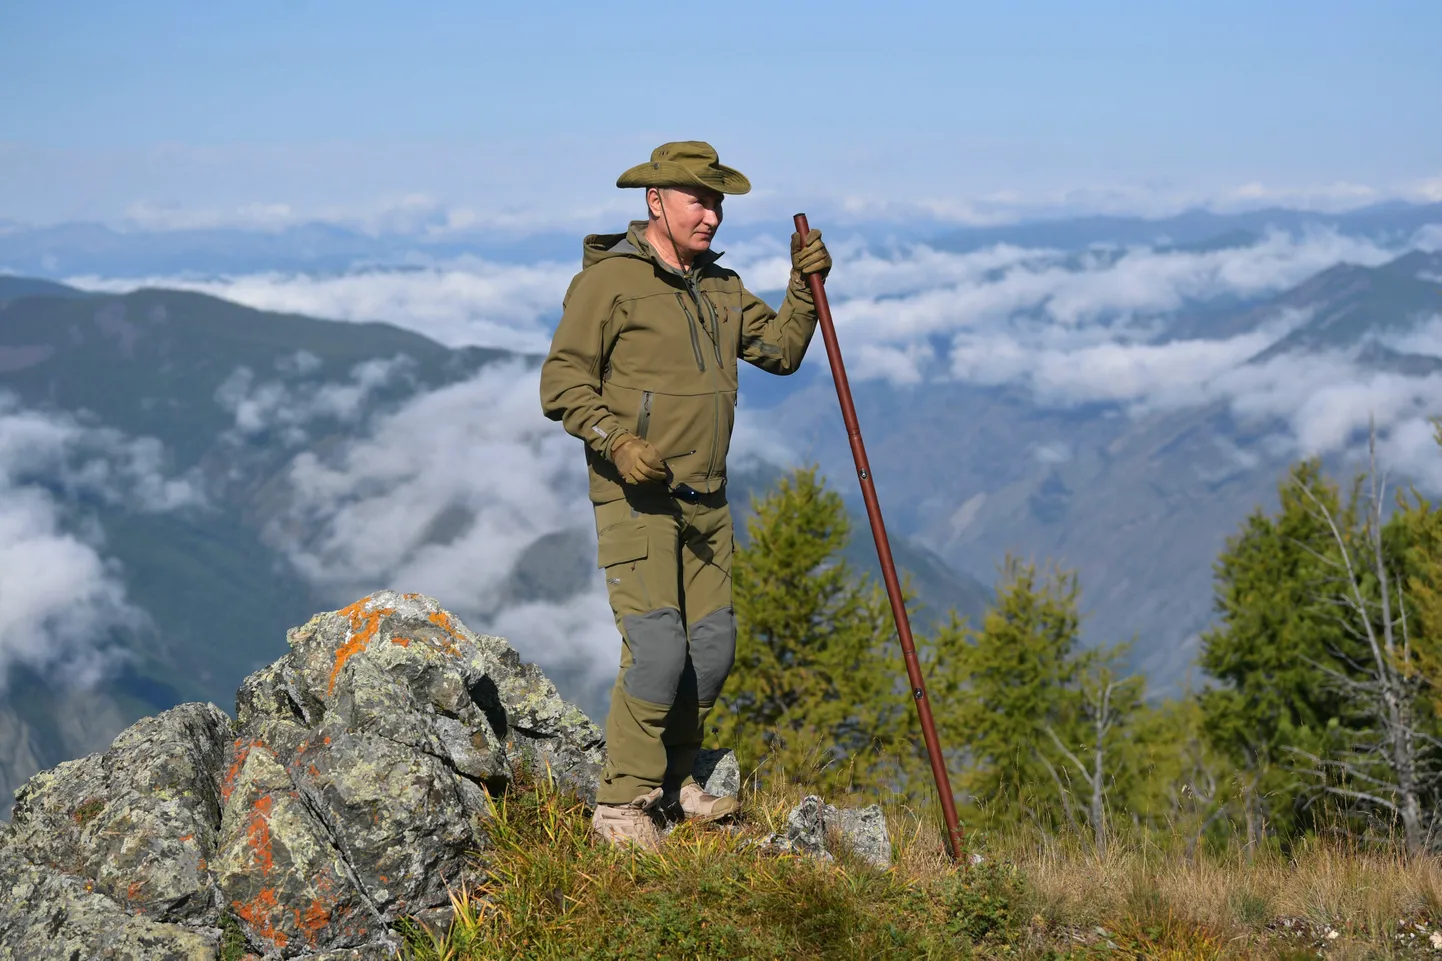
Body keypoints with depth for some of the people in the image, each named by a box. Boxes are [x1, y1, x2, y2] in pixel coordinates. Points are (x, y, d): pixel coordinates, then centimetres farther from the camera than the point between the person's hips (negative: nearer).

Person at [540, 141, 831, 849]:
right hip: (633, 498, -7)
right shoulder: (608, 280, -8)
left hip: (704, 500, 7)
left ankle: (671, 782, 24)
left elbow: (781, 350, 15)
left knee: (713, 645, 7)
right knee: (658, 650, -15)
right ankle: (621, 804, -3)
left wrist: (804, 287, 0)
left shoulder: (720, 287, 15)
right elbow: (562, 384, -11)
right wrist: (616, 440, -25)